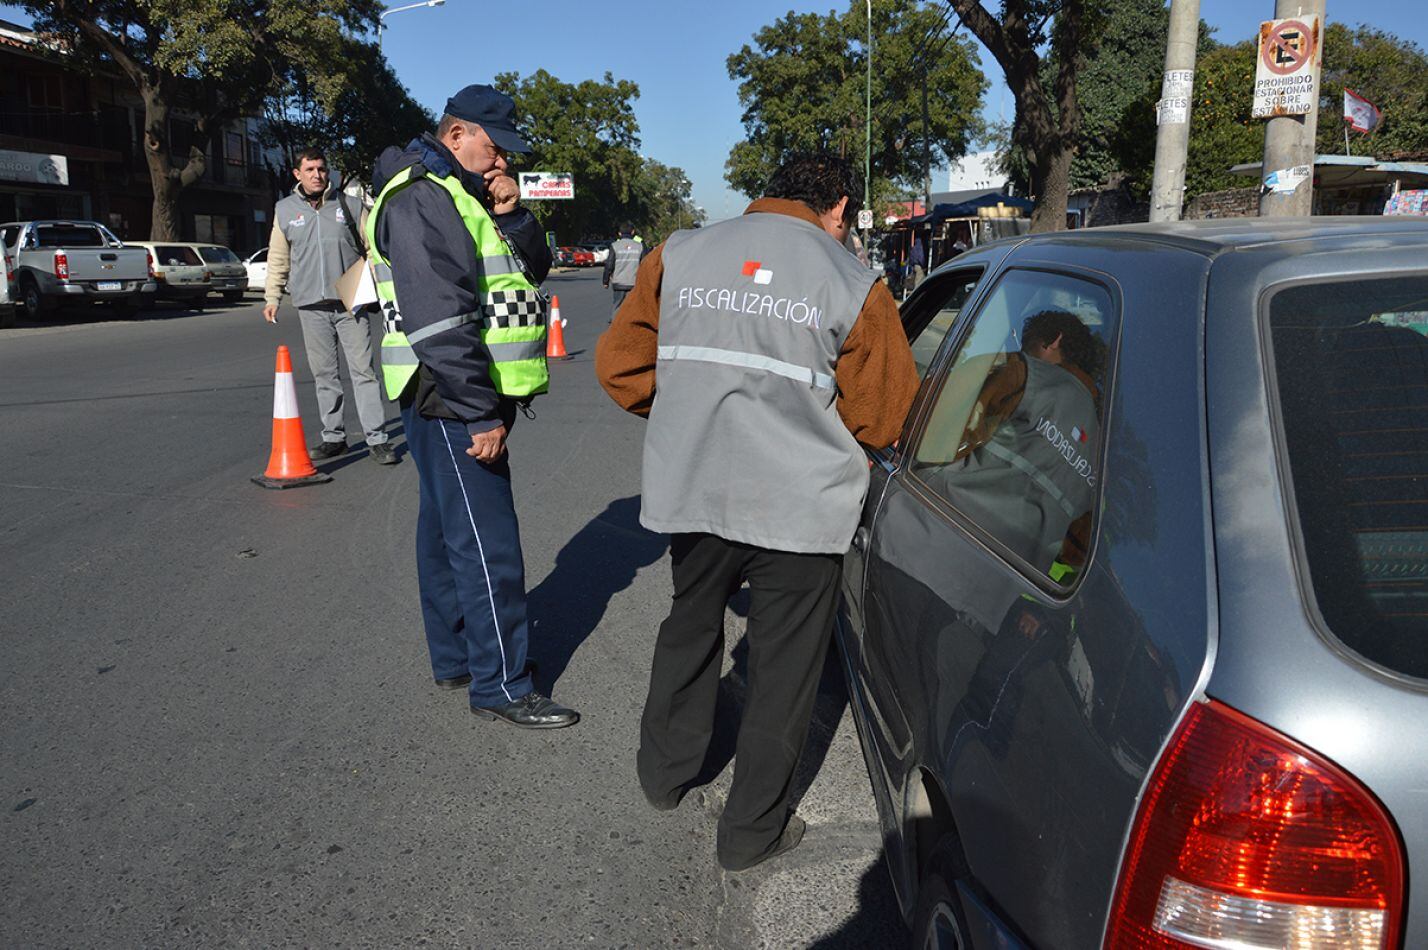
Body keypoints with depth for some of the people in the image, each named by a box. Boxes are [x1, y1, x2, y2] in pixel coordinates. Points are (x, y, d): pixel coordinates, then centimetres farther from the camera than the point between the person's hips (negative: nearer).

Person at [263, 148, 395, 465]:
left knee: (363, 370, -5)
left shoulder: (347, 203, 6)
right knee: (324, 374, 7)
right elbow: (278, 258, 15)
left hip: (350, 302, -2)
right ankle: (334, 436, 16)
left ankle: (376, 438, -3)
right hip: (311, 306, 2)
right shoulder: (285, 209, 11)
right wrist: (272, 297, 11)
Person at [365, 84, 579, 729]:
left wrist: (510, 216, -2)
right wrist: (481, 412, -25)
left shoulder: (464, 195, 17)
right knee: (488, 544, -7)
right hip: (451, 400, -11)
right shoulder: (421, 198, -14)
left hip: (472, 397, 11)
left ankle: (455, 658, 30)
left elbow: (534, 269, 16)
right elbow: (438, 319, -23)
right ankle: (500, 687, 3)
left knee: (449, 530, 17)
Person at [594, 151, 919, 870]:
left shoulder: (679, 255, 4)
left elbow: (619, 365, 6)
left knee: (689, 627, 26)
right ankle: (752, 830, 25)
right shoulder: (851, 285, -5)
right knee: (782, 664, 12)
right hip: (799, 505, -3)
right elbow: (885, 419, 0)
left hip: (691, 490, 4)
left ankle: (664, 772, 44)